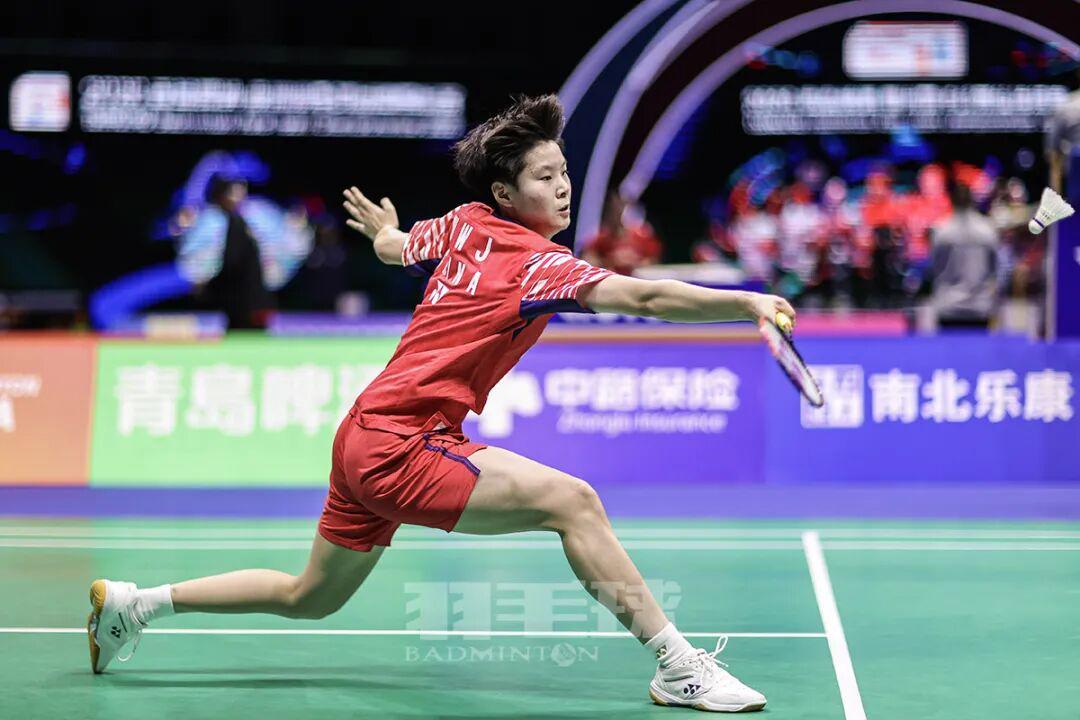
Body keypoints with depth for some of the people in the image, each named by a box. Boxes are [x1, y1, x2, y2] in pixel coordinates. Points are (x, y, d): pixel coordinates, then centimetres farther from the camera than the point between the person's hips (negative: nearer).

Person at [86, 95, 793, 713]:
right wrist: (748, 303, -37)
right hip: (401, 443, -10)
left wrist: (384, 230, 52)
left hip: (365, 435, 10)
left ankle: (133, 602, 35)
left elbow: (392, 246, 29)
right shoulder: (538, 264, -15)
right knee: (571, 499, -21)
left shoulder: (464, 224, 9)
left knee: (310, 598, 26)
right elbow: (642, 296, -30)